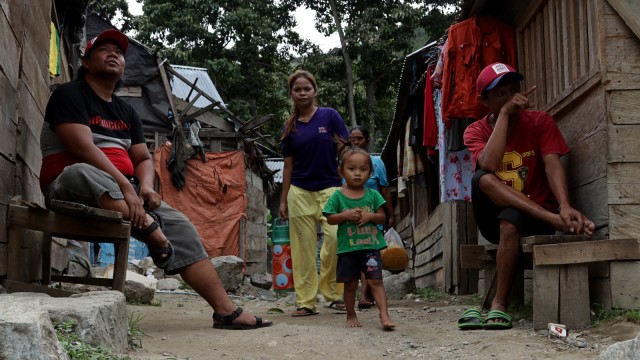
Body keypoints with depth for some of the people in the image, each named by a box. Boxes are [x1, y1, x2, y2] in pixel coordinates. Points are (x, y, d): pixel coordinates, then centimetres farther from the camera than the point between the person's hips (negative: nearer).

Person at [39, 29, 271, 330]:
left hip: (123, 194, 7)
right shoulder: (70, 95, -4)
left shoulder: (126, 111, 19)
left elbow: (143, 158, 14)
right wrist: (125, 185, -26)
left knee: (179, 225, -6)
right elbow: (83, 148, -18)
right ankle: (149, 231, -43)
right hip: (72, 187, -7)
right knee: (82, 172, -41)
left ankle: (226, 310, -11)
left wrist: (145, 186, -9)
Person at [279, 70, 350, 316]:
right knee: (303, 248, 1)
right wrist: (283, 200, 13)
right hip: (299, 192, 3)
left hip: (329, 189, -2)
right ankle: (305, 302, 7)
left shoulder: (330, 116, 2)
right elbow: (288, 166, 14)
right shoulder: (290, 127, 10)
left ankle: (334, 294, -5)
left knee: (336, 237, -20)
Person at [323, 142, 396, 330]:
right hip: (347, 247, 0)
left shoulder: (373, 195, 4)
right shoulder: (338, 196, 0)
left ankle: (384, 316, -10)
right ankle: (351, 316, 24)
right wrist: (346, 215, -16)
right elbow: (330, 218, -1)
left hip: (371, 246, 0)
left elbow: (382, 216, 5)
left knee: (375, 281, -6)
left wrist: (370, 216, -14)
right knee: (350, 284, 9)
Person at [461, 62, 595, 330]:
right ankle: (556, 221, -35)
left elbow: (552, 165, -14)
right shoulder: (476, 132, 1)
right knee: (482, 178, -30)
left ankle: (500, 303, -28)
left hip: (533, 218, -1)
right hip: (493, 217, 1)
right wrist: (504, 114, -19)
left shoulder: (539, 121, 2)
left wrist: (565, 206, -32)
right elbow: (488, 166, -21)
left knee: (510, 221, -36)